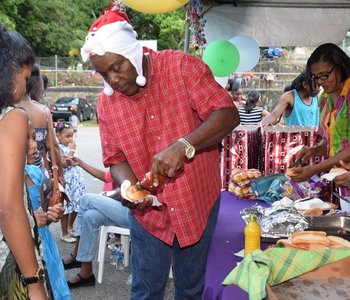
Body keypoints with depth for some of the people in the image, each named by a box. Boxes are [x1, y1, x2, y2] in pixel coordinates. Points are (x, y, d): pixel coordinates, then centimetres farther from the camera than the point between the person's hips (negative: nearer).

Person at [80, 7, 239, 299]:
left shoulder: (182, 67, -14)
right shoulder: (107, 102, -3)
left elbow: (228, 114, -21)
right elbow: (116, 158, 2)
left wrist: (183, 146, -35)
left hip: (198, 203, -1)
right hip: (147, 210, 2)